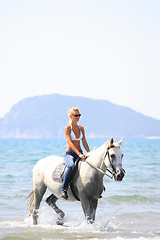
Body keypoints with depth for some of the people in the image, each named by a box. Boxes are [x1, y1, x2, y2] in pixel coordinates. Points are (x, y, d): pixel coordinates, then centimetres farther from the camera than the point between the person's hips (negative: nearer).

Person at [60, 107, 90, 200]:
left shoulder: (81, 128, 12)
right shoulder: (67, 128, -7)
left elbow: (84, 143, 12)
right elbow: (70, 143, -18)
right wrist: (79, 154, -29)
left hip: (80, 153, 6)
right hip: (69, 154, -6)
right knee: (71, 166, -38)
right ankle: (64, 190, -33)